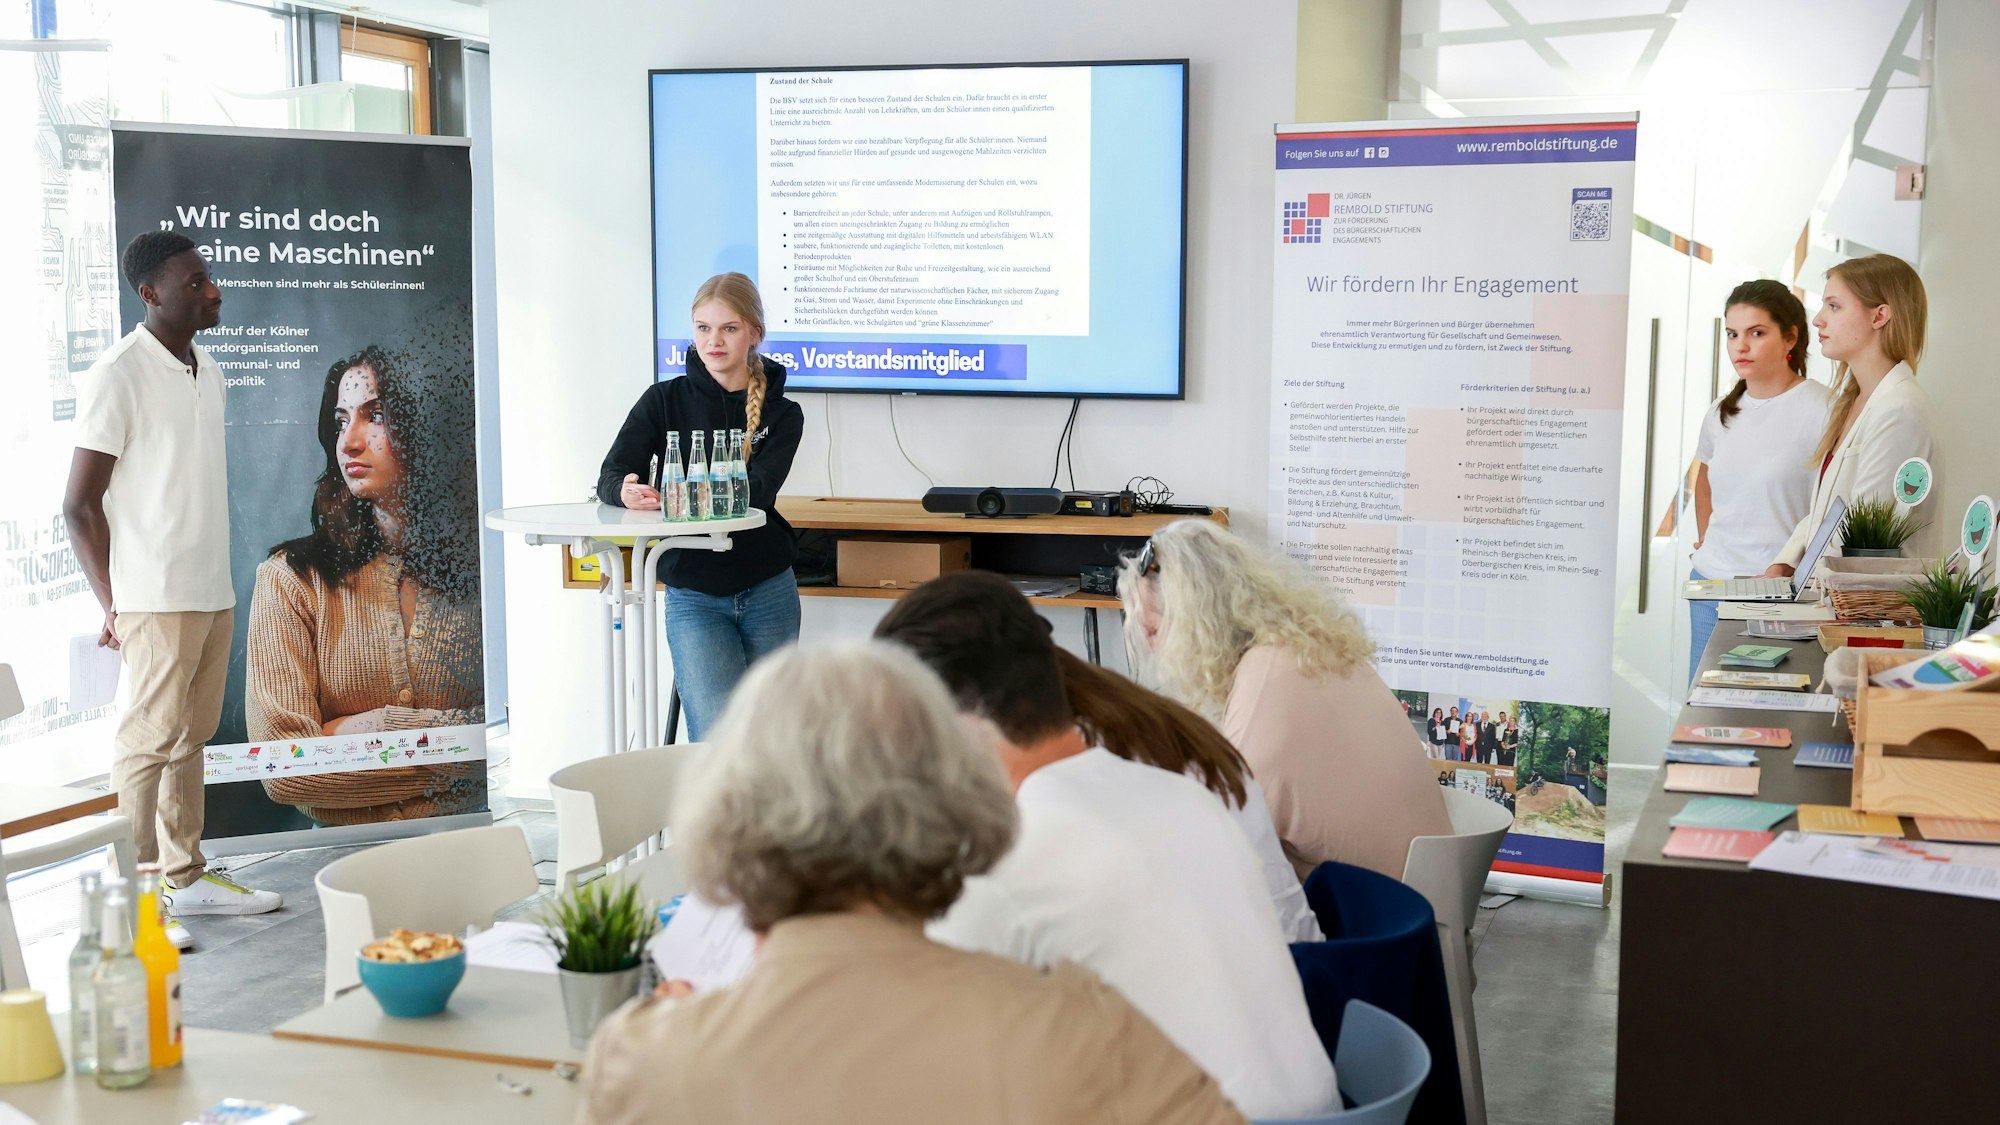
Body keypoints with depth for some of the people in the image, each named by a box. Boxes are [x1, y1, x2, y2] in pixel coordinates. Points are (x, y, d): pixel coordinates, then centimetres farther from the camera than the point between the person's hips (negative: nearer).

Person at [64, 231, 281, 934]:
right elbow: (79, 505, -12)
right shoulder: (118, 376, -12)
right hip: (156, 599, -7)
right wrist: (113, 604, -11)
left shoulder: (207, 369, 13)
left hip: (213, 594, 7)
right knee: (149, 742, -3)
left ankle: (186, 876, 22)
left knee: (192, 738, 13)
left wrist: (221, 585, 16)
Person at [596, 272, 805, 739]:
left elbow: (755, 490, -15)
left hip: (768, 592, 2)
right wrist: (628, 492, -31)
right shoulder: (664, 400, 2)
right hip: (693, 598, -2)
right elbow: (610, 477, -5)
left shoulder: (782, 414, 2)